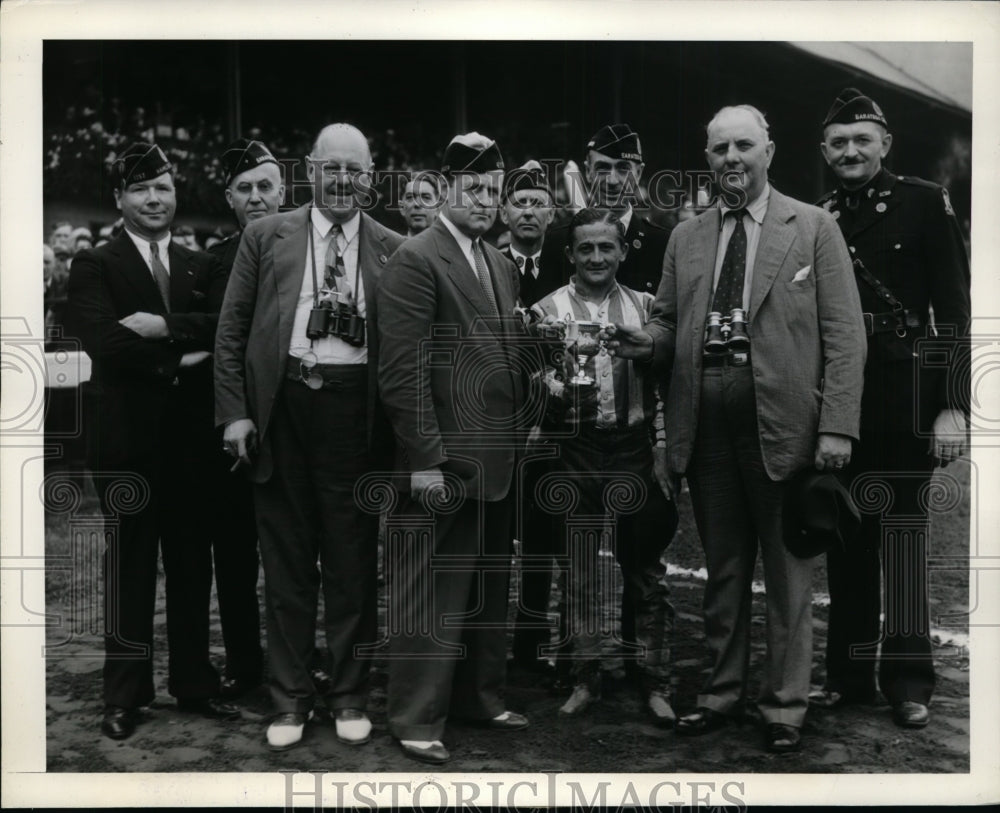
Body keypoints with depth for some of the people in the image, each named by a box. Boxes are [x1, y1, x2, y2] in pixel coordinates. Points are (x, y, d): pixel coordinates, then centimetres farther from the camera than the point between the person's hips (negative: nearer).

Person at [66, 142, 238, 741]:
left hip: (192, 434, 3)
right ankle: (125, 693, 13)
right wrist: (178, 362, -11)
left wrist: (167, 326, -15)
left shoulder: (202, 267, 14)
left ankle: (195, 681, 20)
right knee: (130, 561, 3)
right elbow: (103, 342, -13)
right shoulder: (95, 266, 3)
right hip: (127, 433, -3)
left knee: (193, 561, 9)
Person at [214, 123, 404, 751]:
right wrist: (234, 411, -2)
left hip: (356, 412, 0)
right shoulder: (266, 236, 8)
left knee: (353, 562, 7)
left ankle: (350, 694, 22)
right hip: (281, 407, 1)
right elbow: (232, 329, 6)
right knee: (287, 562, 8)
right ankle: (291, 698, 21)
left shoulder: (393, 250, 7)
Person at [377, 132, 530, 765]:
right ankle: (418, 720, 11)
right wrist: (426, 459, -18)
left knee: (491, 586, 16)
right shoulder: (416, 260, -9)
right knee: (433, 591, -1)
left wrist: (518, 434, 13)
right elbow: (403, 369, -14)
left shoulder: (502, 264, 17)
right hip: (448, 460, -8)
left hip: (500, 456, 8)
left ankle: (481, 697, 30)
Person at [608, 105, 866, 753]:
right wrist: (648, 341, -8)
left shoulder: (814, 228, 1)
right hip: (707, 426, 4)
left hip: (782, 423, -3)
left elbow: (844, 334, -4)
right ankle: (723, 693, 29)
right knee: (722, 571, 14)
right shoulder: (686, 238, 13)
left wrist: (837, 426, -12)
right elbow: (670, 325, 16)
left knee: (788, 573, 7)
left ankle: (785, 706, 20)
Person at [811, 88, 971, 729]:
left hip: (903, 401, -4)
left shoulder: (924, 203, 0)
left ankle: (908, 679, 12)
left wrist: (953, 406, -11)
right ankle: (849, 672, 20)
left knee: (904, 533, 0)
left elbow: (954, 309, -5)